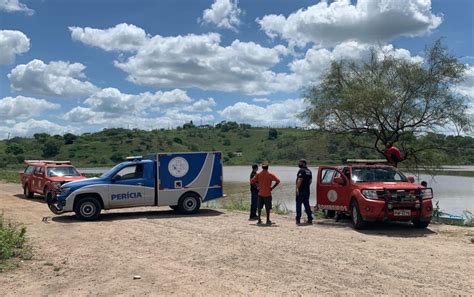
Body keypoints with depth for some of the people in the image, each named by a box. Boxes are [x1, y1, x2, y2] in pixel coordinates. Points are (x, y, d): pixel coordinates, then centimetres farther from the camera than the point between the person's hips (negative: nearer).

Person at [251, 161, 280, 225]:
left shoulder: (258, 174, 2)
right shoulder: (270, 175, -7)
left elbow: (252, 181, 3)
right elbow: (278, 181, -15)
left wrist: (258, 185, 10)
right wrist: (272, 187, -7)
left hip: (260, 194, 3)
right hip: (267, 194, -3)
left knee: (259, 207, 11)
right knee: (268, 208, 4)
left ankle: (259, 220, 12)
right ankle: (268, 220, 6)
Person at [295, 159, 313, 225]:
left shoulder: (301, 170, -13)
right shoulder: (309, 171, 14)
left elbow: (300, 180, -21)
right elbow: (310, 180, 18)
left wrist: (297, 188, -21)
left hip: (301, 190, -8)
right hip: (307, 190, 8)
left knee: (298, 204, -2)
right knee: (307, 204, 12)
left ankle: (298, 219, -2)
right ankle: (310, 219, 9)